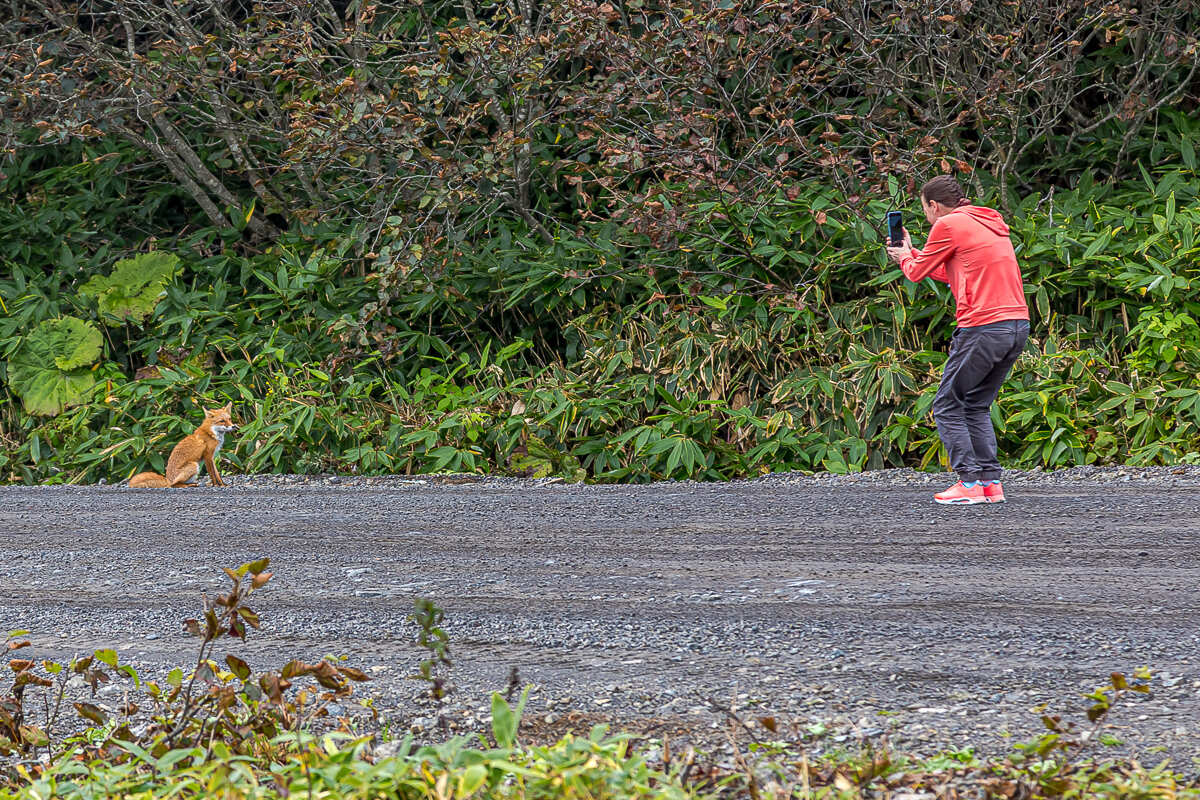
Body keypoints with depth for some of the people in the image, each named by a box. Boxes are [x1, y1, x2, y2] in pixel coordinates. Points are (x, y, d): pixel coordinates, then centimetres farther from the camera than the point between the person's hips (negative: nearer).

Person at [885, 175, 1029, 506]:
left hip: (984, 327, -8)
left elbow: (917, 272, 7)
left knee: (947, 406, 3)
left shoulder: (948, 225, -4)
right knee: (977, 407, 17)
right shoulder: (989, 225, 21)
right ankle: (991, 482, 9)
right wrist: (913, 253, 34)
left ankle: (969, 482, -5)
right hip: (1018, 323, 8)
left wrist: (904, 257, 29)